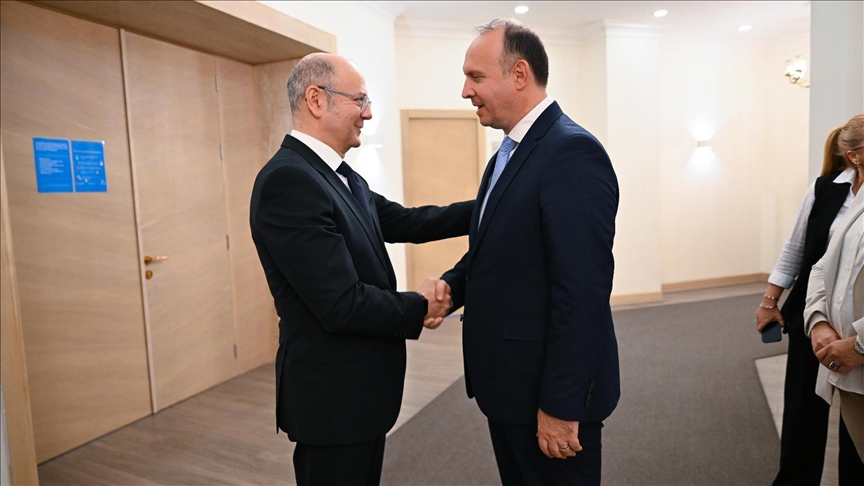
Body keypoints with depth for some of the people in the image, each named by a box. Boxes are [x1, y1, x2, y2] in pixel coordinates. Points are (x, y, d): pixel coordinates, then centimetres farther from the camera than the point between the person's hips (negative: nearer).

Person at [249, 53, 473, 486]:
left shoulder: (340, 175, 6)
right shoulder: (288, 180, -24)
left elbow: (404, 222, 9)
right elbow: (341, 305, -28)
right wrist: (420, 308, -12)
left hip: (360, 384, 9)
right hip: (333, 393, -9)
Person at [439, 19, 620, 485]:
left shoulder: (573, 152, -20)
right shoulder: (508, 153, 10)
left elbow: (583, 292, -24)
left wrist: (561, 406, -21)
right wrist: (451, 285, -5)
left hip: (550, 391, -9)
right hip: (507, 381, 9)